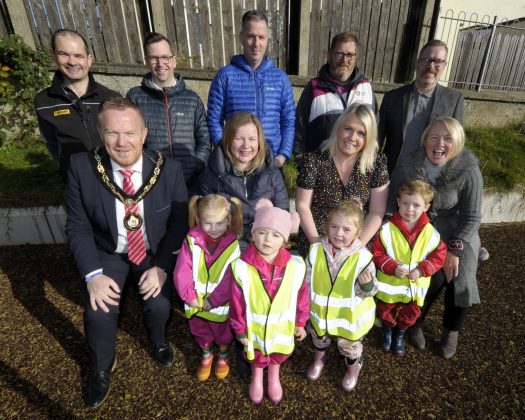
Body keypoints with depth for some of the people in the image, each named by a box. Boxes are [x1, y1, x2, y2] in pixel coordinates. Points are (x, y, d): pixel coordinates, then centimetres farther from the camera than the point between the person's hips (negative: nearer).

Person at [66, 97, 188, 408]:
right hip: (108, 253, 1)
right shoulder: (82, 167, -16)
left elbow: (179, 224, -9)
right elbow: (78, 227, -8)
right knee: (98, 312, -15)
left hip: (155, 252, 0)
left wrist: (162, 266, -19)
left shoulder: (169, 169, -17)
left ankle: (158, 340, 23)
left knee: (159, 305, -19)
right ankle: (101, 368, 23)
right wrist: (93, 275, -18)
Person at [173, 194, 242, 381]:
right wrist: (189, 296, -18)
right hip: (196, 301, 1)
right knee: (201, 332, 27)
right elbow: (182, 271, -16)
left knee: (223, 332, 25)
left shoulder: (233, 244, -19)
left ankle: (223, 356, 54)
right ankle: (206, 355, 55)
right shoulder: (192, 240, -18)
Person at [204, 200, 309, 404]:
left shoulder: (295, 266, -25)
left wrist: (300, 323, 2)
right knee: (256, 355, 29)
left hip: (282, 327, 1)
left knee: (278, 353, 30)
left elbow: (301, 297, -9)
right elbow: (237, 302, -15)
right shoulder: (241, 267, -28)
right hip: (254, 328, -1)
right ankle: (256, 377, 63)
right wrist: (240, 330, -5)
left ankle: (274, 376, 64)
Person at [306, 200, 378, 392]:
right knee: (319, 339, 29)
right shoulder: (316, 250, -19)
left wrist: (367, 284, -37)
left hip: (350, 316, -2)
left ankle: (353, 368, 58)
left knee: (349, 346, 25)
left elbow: (368, 292, -16)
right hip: (320, 312, 3)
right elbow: (307, 281, -5)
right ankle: (319, 359, 62)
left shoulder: (362, 257, -26)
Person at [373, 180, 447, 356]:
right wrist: (393, 268, -28)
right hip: (389, 284, -1)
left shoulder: (430, 232, -13)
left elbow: (439, 256, -5)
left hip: (415, 286, 2)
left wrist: (421, 270, -19)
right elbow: (377, 253, -15)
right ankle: (388, 330, 53)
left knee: (410, 315, 24)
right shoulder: (387, 229, -19)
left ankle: (400, 334, 54)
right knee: (386, 312, 21)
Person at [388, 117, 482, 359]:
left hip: (456, 232, 1)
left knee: (460, 279, -16)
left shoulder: (468, 170, -16)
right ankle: (415, 322, 13)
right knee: (436, 277, -20)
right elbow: (392, 205, -6)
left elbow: (471, 217, -9)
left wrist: (455, 249, -15)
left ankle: (451, 330, 20)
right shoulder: (407, 167, -16)